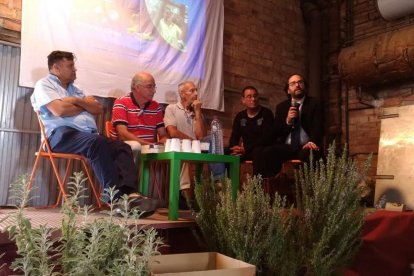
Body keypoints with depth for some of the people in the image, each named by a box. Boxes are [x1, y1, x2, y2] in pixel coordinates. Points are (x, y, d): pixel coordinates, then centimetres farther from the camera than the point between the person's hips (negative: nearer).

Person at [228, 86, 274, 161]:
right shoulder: (240, 116, 15)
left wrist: (246, 149, -22)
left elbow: (266, 138, -11)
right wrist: (235, 147, -17)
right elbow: (234, 138, 9)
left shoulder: (266, 114, -1)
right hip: (244, 151, 5)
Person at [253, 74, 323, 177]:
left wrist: (312, 142, -26)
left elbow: (318, 126, -4)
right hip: (286, 147, 2)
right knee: (262, 153, -27)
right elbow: (275, 132, 11)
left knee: (311, 154, -39)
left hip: (305, 146, -2)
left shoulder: (314, 104, 9)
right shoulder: (281, 106, 17)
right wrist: (287, 121, -9)